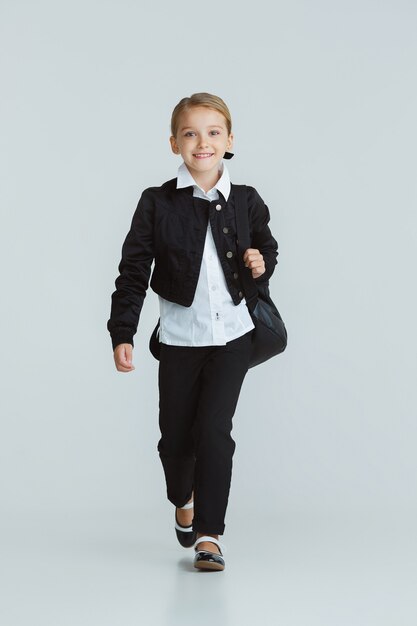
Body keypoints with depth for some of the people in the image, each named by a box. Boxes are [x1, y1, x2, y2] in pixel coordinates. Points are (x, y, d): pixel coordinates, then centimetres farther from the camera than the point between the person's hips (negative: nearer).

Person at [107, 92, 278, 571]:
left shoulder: (246, 203, -1)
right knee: (175, 436, 9)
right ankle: (183, 500, 41)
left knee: (213, 429, -10)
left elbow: (268, 248, 17)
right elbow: (134, 271, -4)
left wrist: (262, 266, -6)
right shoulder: (157, 204, -5)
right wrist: (122, 334, -10)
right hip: (180, 337, 0)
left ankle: (209, 533, 1)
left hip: (232, 335, 0)